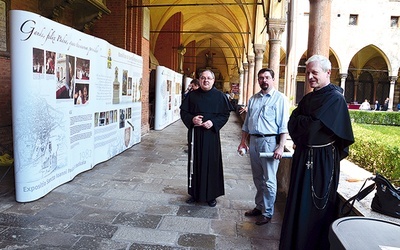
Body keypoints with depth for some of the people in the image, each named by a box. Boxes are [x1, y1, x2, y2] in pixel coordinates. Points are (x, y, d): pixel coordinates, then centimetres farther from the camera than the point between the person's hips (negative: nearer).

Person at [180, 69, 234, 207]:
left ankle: (211, 195, 18)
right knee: (195, 162, 9)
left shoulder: (220, 96, 0)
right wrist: (191, 119, -13)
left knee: (212, 163, 4)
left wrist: (213, 122, -16)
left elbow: (225, 114, -1)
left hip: (211, 134, -2)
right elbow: (183, 112, 7)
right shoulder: (192, 95, 5)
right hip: (195, 134, 2)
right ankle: (195, 193, 24)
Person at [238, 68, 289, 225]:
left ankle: (267, 213, 16)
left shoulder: (279, 98, -5)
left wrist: (281, 147, -16)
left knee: (269, 180, 2)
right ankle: (259, 207, 32)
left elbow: (284, 125, -10)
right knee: (257, 178, 17)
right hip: (254, 141, 6)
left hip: (269, 141, -6)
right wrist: (243, 142, 14)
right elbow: (247, 122, 17)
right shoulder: (253, 99, 13)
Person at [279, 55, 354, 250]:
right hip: (303, 156, 7)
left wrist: (300, 121, -3)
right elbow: (292, 123, 5)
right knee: (298, 202, 15)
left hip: (323, 159, -7)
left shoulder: (335, 98, -12)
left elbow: (313, 126, -20)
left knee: (315, 207, 4)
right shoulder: (307, 98, 11)